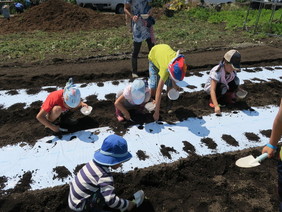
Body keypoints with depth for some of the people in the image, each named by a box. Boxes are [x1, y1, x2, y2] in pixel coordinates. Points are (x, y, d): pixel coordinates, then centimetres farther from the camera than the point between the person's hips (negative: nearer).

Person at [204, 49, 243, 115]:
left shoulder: (233, 71, -16)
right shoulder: (217, 72, -34)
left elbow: (236, 84, 2)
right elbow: (212, 90, -42)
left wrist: (238, 90, -19)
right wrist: (216, 106, -50)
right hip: (210, 87, -5)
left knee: (236, 80, -18)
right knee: (222, 87, -36)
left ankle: (227, 97, 2)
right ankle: (212, 100, -10)